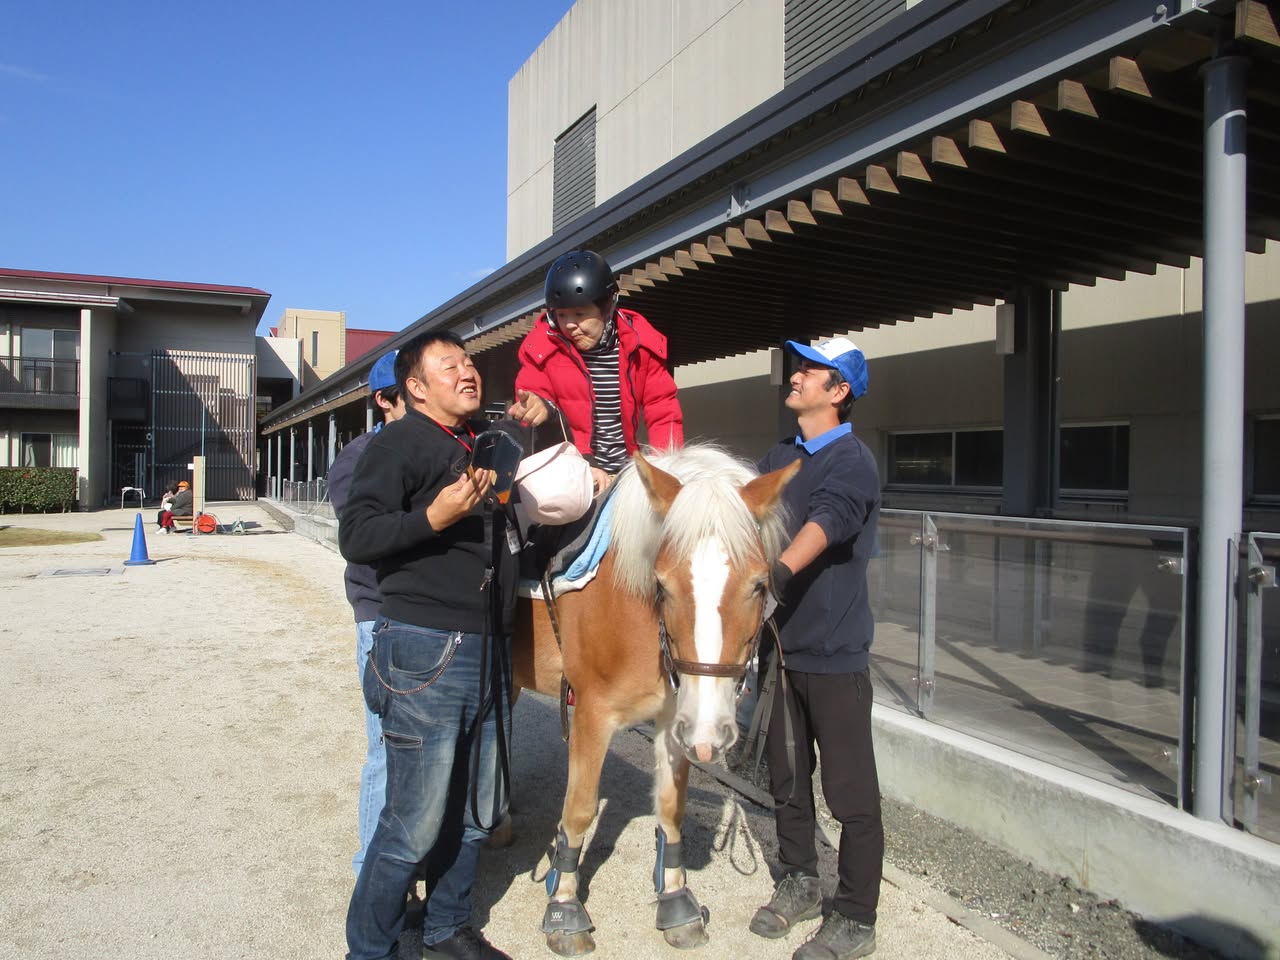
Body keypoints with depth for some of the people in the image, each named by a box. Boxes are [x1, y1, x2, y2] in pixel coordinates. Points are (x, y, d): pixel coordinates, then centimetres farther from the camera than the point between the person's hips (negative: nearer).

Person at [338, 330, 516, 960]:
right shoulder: (398, 443, -7)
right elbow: (355, 537, -12)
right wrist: (433, 517, -27)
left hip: (489, 652, 7)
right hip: (425, 653, -7)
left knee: (476, 814, 18)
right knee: (415, 826, 0)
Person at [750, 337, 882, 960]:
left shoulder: (852, 462, -14)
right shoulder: (779, 458, 10)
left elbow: (824, 524, -32)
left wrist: (774, 574, -48)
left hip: (834, 655, -7)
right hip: (783, 647, 7)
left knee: (851, 793, 5)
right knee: (786, 777, 19)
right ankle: (799, 883, 38)